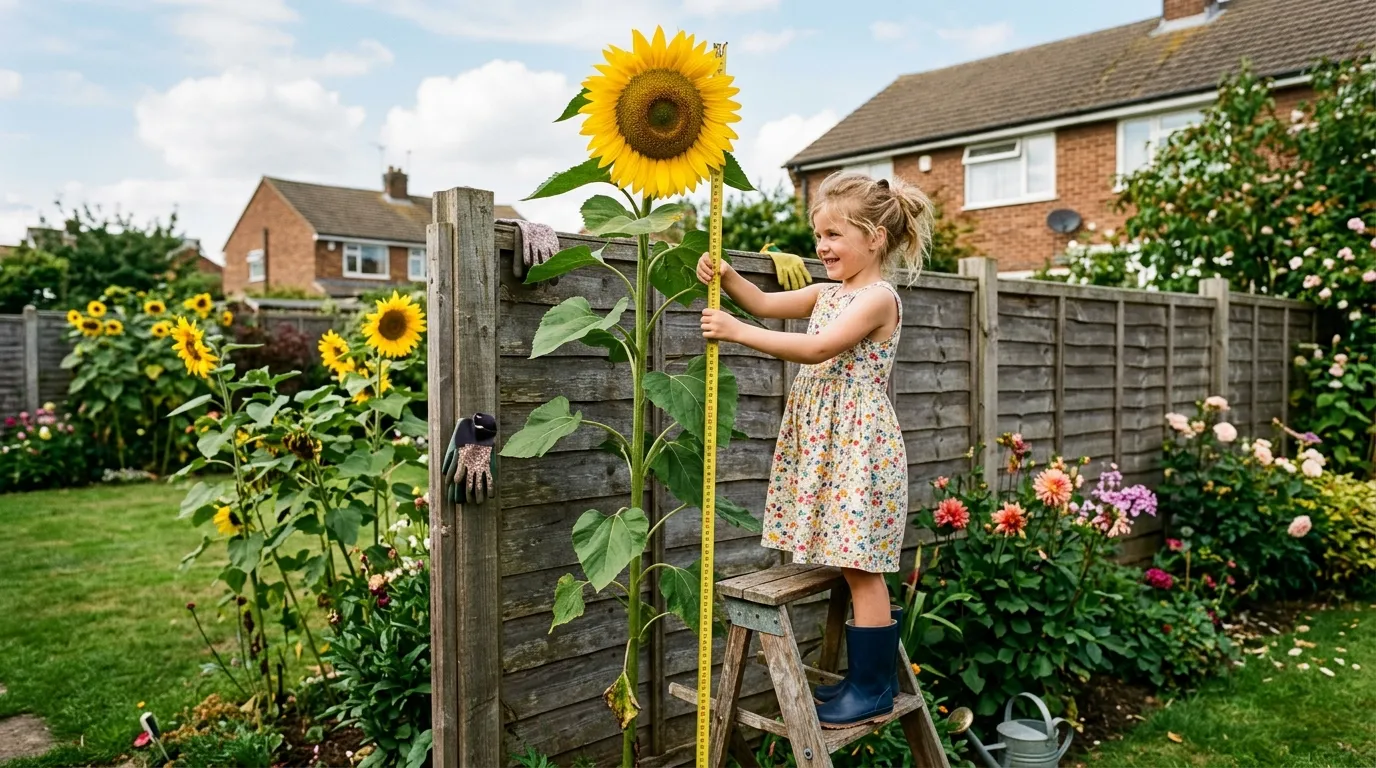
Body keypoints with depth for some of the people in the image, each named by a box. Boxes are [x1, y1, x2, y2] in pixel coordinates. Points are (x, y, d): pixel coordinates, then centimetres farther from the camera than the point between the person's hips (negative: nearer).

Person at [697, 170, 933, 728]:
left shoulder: (878, 297, -13)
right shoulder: (828, 292, 14)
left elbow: (816, 349, -24)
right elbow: (764, 303, 18)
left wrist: (737, 333, -25)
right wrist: (725, 275, -1)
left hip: (859, 446, -9)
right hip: (823, 446, 9)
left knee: (860, 567, -1)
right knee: (850, 565, 13)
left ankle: (875, 689, 12)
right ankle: (865, 676, 25)